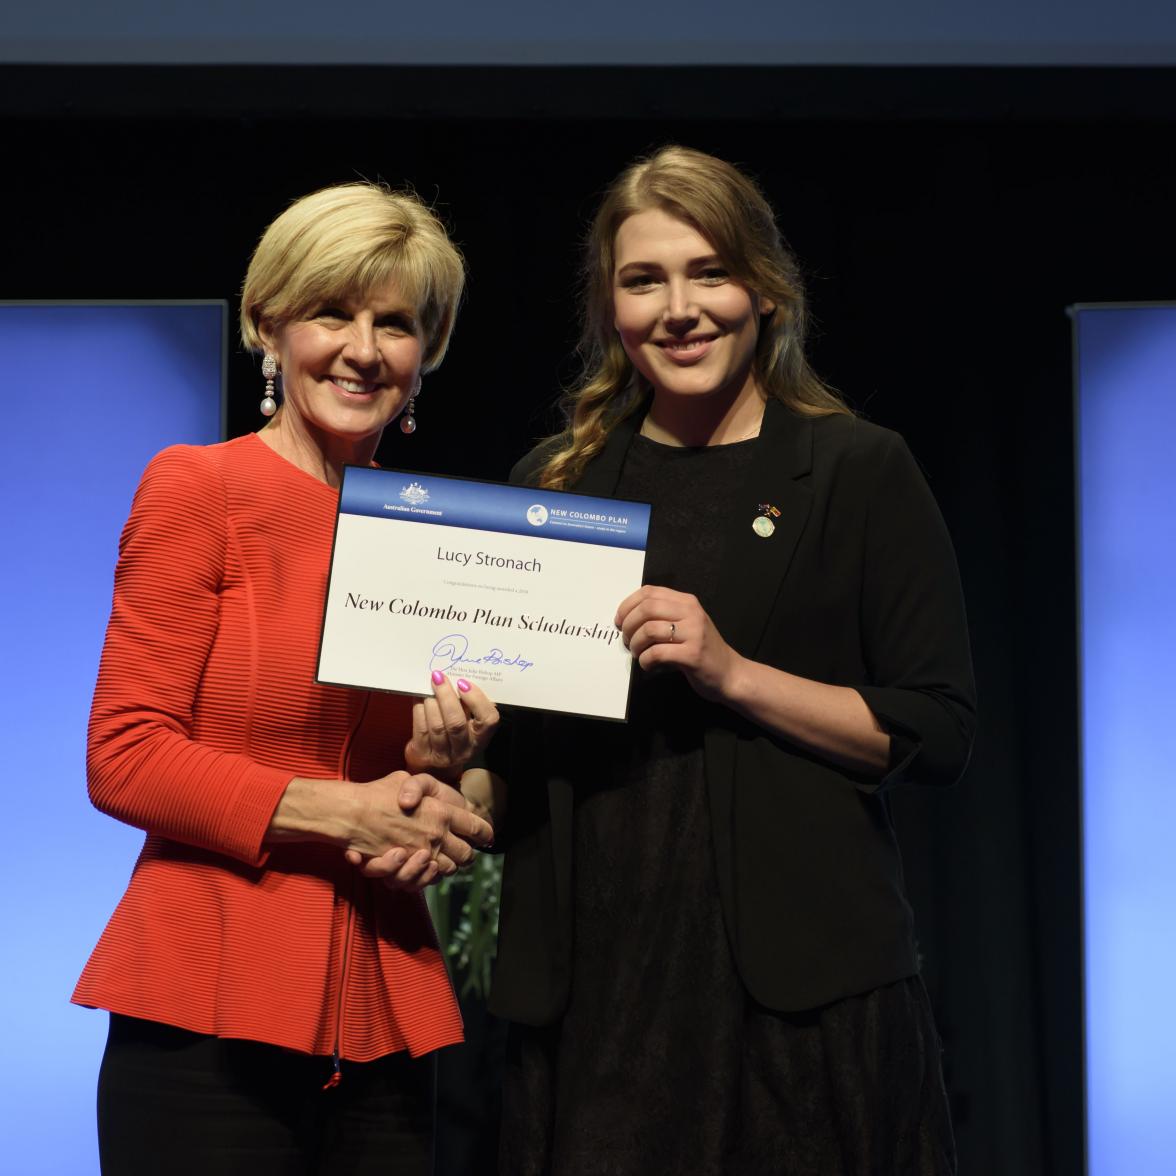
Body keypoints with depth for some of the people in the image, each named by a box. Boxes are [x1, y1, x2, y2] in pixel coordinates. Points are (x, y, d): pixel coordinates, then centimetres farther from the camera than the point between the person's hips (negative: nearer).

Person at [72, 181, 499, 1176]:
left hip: (381, 1024, 5)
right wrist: (339, 811, -14)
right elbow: (122, 758, -9)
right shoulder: (200, 488, -4)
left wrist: (436, 767, -3)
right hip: (210, 1010, -5)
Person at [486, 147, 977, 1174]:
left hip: (795, 980, -3)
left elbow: (940, 734, -4)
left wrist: (733, 672, -14)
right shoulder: (553, 484, 12)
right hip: (590, 979, 3)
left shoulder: (859, 472, 1)